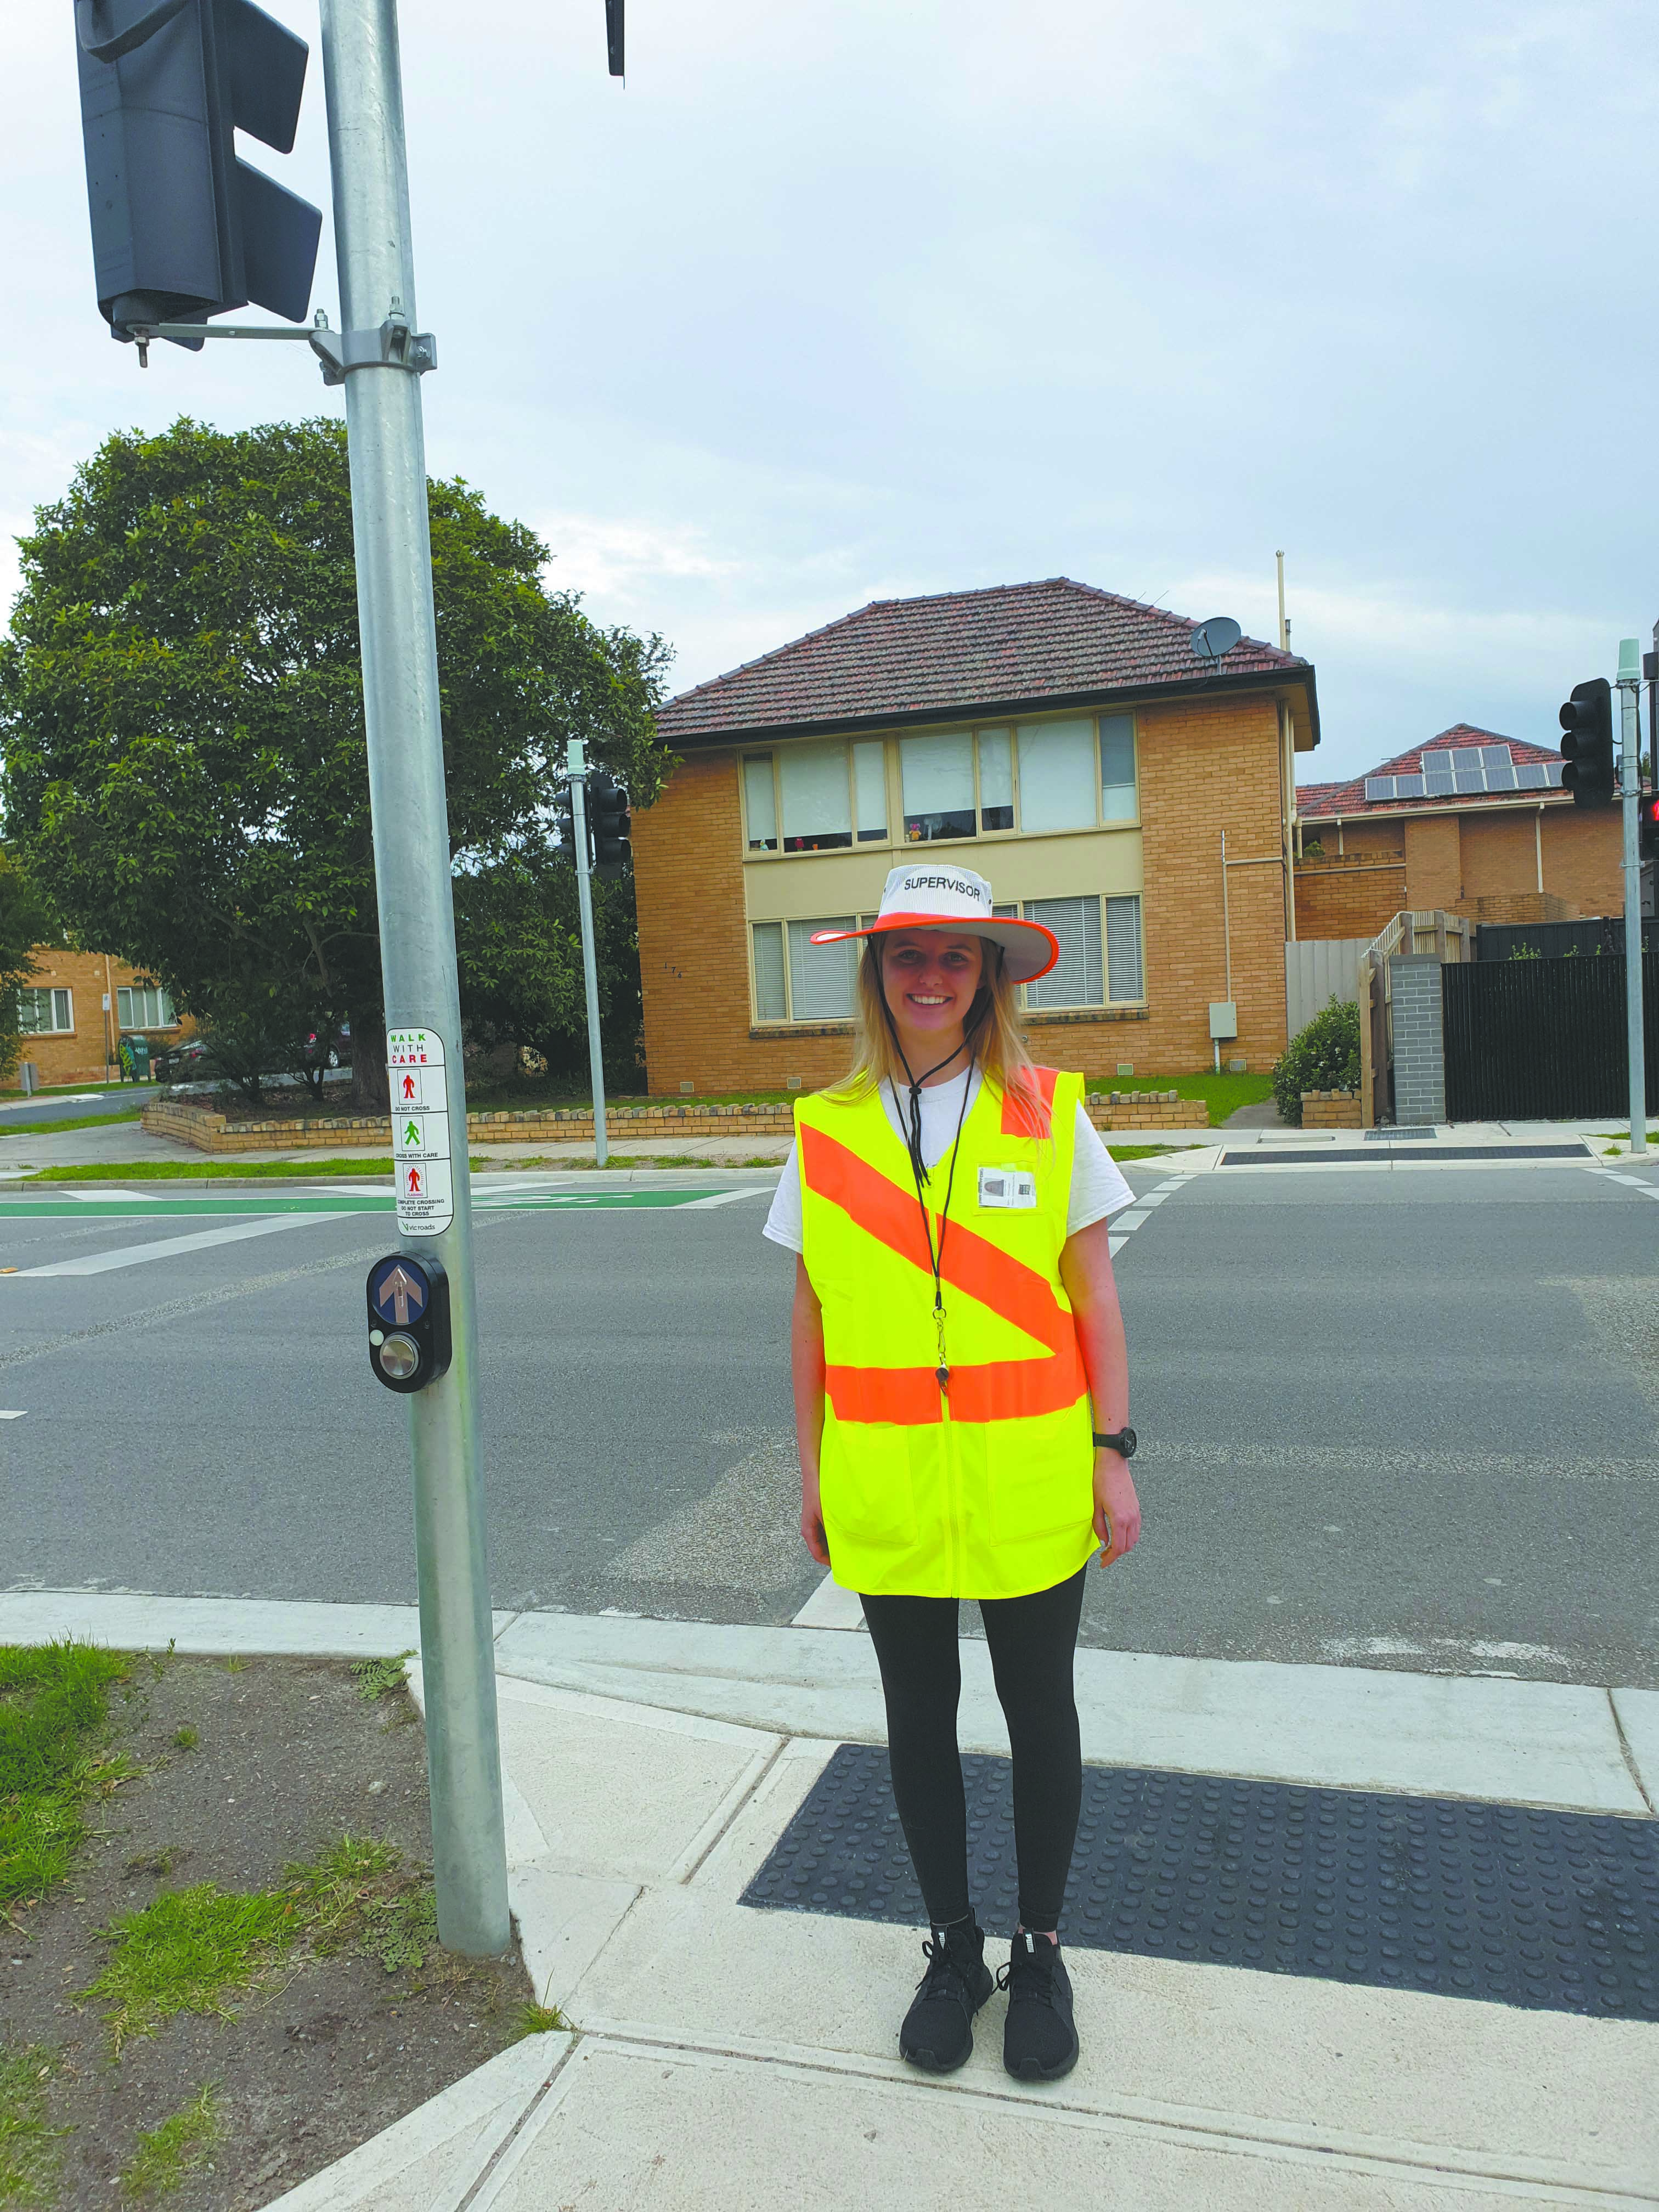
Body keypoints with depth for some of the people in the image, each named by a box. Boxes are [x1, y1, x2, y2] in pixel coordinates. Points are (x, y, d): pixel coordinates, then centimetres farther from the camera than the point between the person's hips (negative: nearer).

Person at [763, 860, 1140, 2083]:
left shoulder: (1048, 1114, -3)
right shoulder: (826, 1129, 0)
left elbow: (1093, 1294, 0)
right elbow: (811, 1311, 5)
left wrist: (1113, 1454, -2)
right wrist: (812, 1469, 6)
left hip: (1030, 1482, -1)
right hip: (888, 1491, 1)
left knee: (1041, 1716, 13)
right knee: (919, 1720, 15)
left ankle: (1041, 1951, 36)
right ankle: (953, 1947, 38)